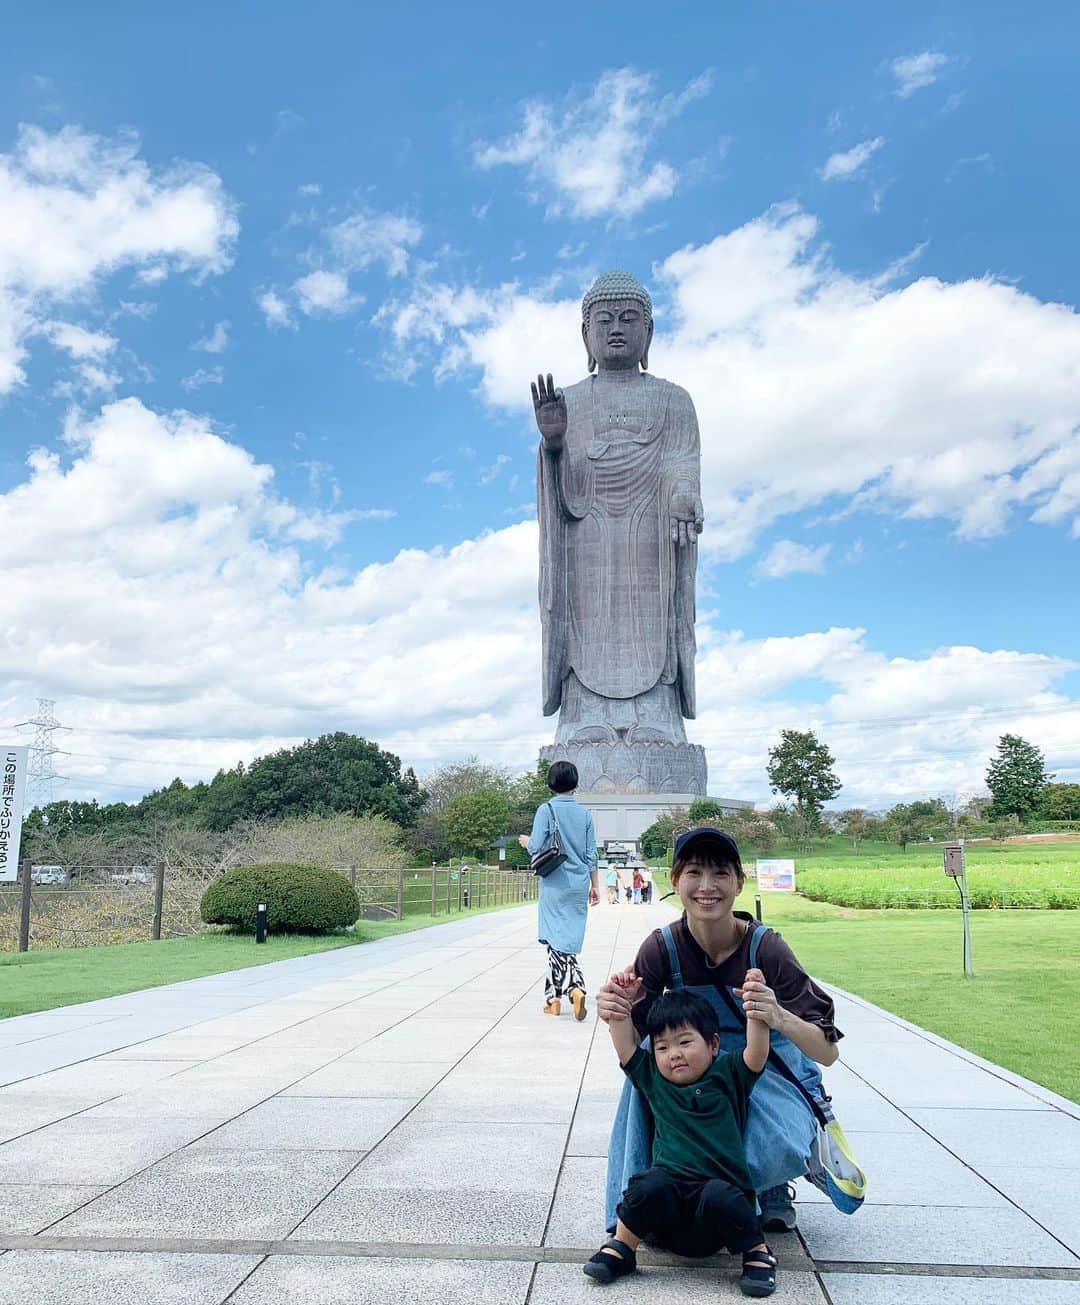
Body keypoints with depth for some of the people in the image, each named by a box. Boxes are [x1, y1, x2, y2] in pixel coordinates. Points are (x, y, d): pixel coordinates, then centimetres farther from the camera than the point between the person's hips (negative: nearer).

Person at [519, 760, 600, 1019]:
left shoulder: (547, 810, -8)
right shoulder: (585, 813, 5)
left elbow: (535, 848, -11)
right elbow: (591, 854, 7)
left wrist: (526, 841, 11)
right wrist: (595, 885, 14)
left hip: (555, 884, -4)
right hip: (579, 884, 4)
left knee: (557, 939, 0)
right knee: (570, 939, 10)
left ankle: (575, 987, -15)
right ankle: (554, 998, 10)